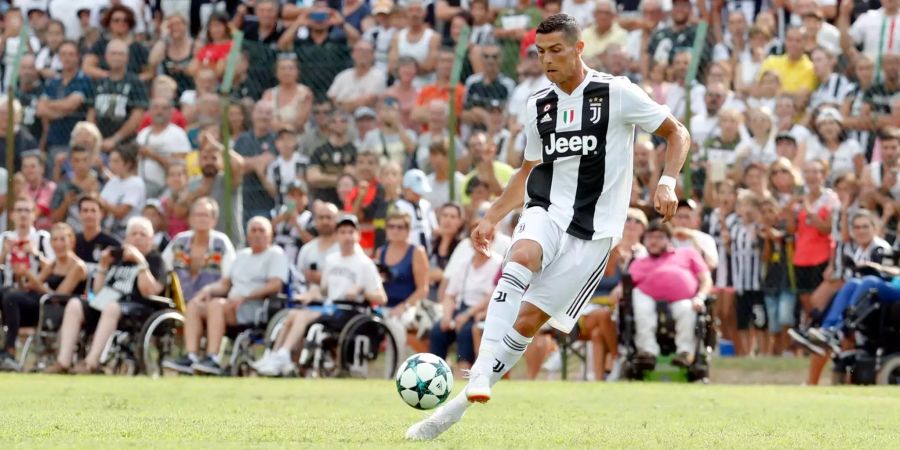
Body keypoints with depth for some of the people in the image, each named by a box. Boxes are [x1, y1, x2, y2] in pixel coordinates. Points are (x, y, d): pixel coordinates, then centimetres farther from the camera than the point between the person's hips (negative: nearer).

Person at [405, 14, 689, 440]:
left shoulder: (618, 93, -4)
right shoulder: (538, 104, 11)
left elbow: (677, 134, 3)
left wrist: (667, 182, -13)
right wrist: (492, 217, 18)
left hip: (593, 228, -3)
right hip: (546, 212, 3)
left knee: (528, 321, -9)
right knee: (522, 258, -33)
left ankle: (459, 405, -2)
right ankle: (481, 370, -41)